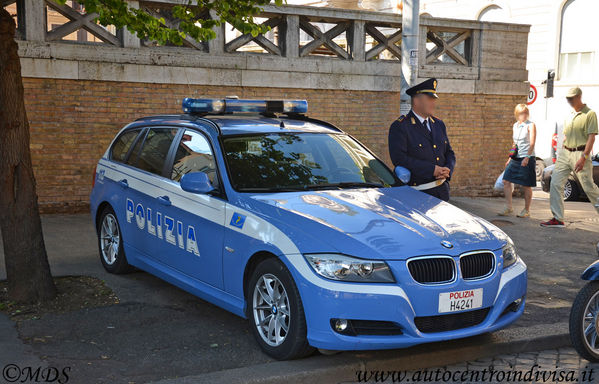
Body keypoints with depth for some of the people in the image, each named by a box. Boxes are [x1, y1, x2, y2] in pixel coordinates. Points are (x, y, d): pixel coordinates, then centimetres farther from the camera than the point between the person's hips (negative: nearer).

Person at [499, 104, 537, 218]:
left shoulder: (531, 125, -5)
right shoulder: (515, 126, 14)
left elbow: (532, 143, -13)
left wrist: (527, 157, -25)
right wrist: (510, 158, 19)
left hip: (527, 158, -6)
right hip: (515, 158, 6)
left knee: (526, 185, 0)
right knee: (506, 181, -3)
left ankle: (526, 210, 11)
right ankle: (508, 207, 5)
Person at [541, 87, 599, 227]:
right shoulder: (569, 115, 16)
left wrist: (583, 157, -21)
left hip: (580, 153, -7)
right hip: (565, 152, 7)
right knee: (555, 184, -1)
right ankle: (557, 219, 3)